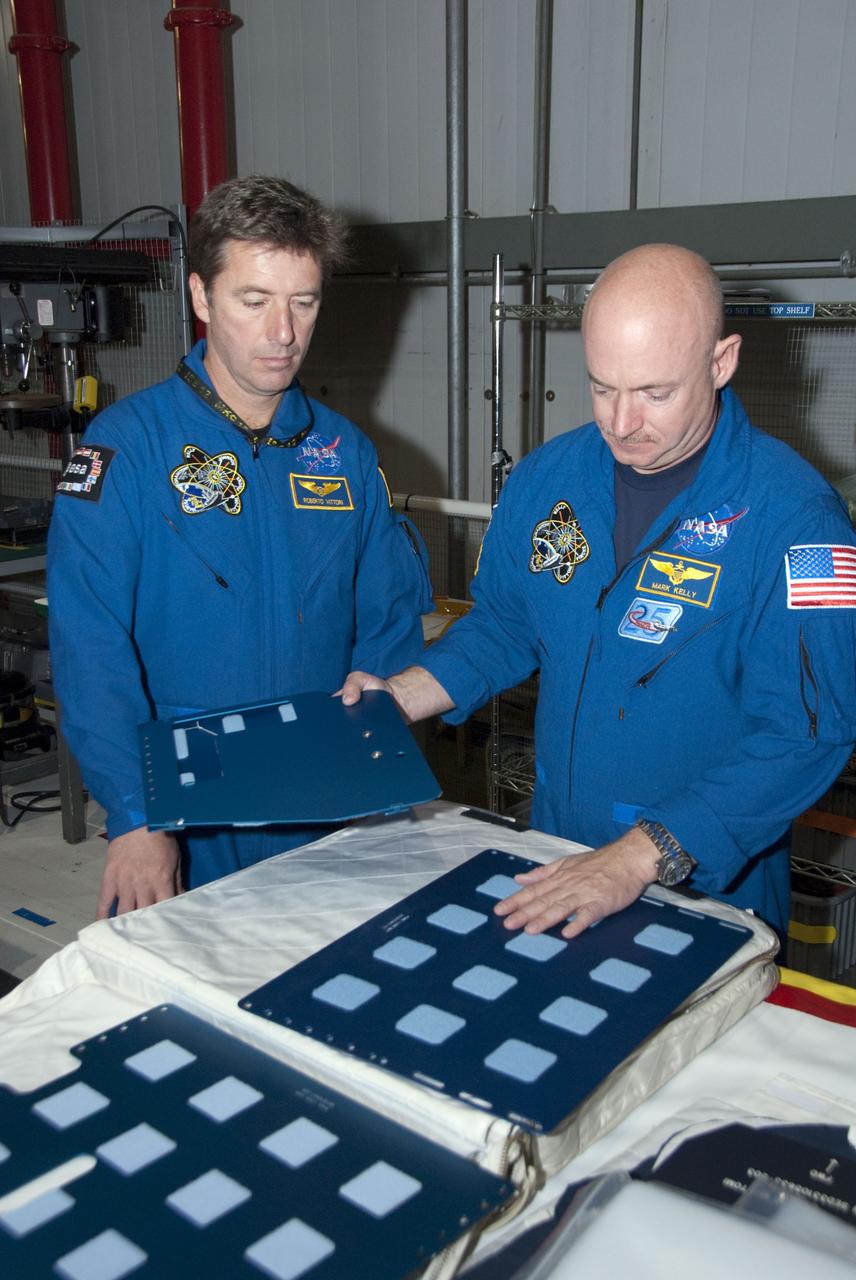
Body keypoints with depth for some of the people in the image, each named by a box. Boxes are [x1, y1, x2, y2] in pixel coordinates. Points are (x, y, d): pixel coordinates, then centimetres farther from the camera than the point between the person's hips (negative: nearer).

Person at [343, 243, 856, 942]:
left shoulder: (791, 513, -21)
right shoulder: (546, 477, -4)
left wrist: (643, 857, -32)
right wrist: (400, 695, -7)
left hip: (712, 881, -4)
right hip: (554, 857, 5)